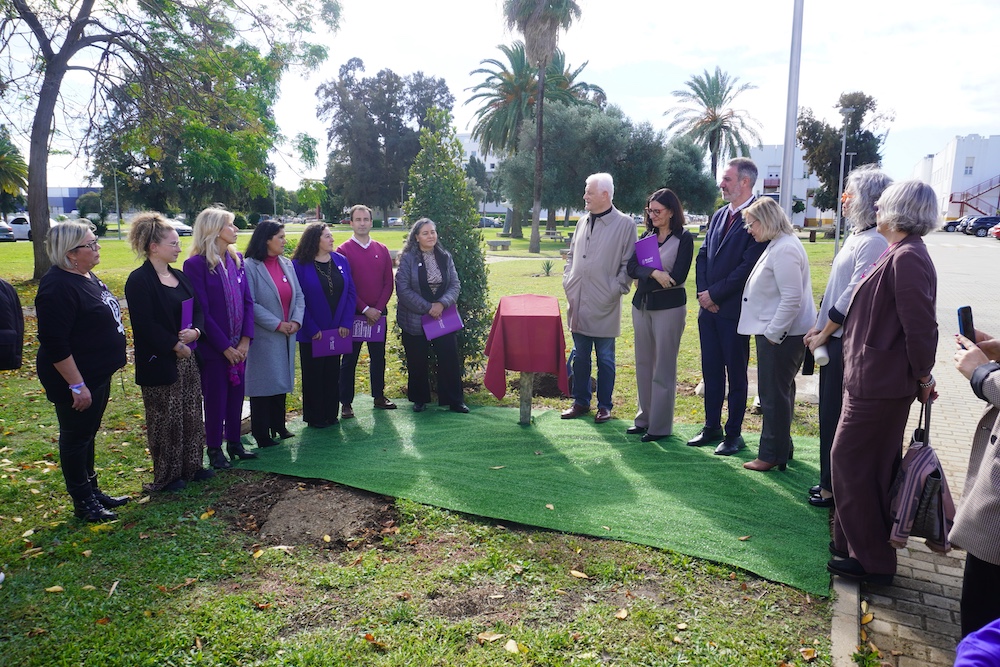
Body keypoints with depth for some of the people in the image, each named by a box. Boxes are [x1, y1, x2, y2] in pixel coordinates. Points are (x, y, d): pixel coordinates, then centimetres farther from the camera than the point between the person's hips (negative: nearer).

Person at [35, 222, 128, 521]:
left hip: (98, 374, 9)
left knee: (88, 434, 20)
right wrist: (76, 386, -24)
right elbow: (54, 343, -25)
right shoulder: (58, 286, -23)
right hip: (75, 378, -9)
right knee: (75, 437, 5)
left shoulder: (86, 276, 8)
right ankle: (83, 502, 19)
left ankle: (92, 490, 34)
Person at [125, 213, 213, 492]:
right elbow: (144, 325, -19)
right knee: (165, 420, 3)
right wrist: (175, 346, -16)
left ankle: (191, 466, 28)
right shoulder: (139, 280, -13)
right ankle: (166, 476, 17)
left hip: (187, 357, 8)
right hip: (159, 362, -8)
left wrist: (195, 331, -9)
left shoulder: (179, 276, 10)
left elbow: (198, 309, 11)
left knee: (191, 414, 15)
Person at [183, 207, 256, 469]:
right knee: (216, 398, 6)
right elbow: (201, 311, -15)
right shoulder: (196, 264, -13)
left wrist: (246, 339, -5)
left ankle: (234, 443, 29)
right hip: (213, 347, -5)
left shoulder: (236, 259, 6)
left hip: (239, 345, 6)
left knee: (236, 394, 14)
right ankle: (215, 450, 20)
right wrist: (224, 346, -14)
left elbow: (247, 300, 5)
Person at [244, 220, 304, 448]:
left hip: (286, 335, 7)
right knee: (264, 384, 0)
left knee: (282, 381, 14)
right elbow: (251, 304, -17)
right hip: (263, 337, -6)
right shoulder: (250, 267, -12)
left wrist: (296, 321, -7)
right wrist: (277, 324, -18)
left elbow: (299, 296, 8)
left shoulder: (287, 264, 9)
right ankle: (261, 434, 11)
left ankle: (278, 426, 27)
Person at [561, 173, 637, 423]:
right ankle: (580, 401, 26)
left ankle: (604, 405, 19)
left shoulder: (624, 224, -6)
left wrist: (615, 290, -12)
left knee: (605, 359, 6)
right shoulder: (583, 222, 12)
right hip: (578, 304, 6)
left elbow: (628, 264, -6)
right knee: (579, 357, 14)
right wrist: (567, 281, 8)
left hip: (604, 307, -5)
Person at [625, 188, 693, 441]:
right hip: (641, 306, 6)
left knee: (663, 368, 0)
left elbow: (677, 276, -15)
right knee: (643, 364, 11)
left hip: (669, 308, -6)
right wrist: (654, 273, -20)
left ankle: (660, 426, 9)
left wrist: (644, 279, -8)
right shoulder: (646, 236, 11)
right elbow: (631, 268, -3)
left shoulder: (684, 238, -5)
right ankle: (644, 418, 23)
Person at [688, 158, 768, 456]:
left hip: (734, 309, -7)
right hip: (709, 307, 7)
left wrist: (715, 294, -14)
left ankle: (734, 433, 16)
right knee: (711, 371, 13)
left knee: (736, 373, 5)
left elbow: (748, 266, -18)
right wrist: (702, 292, -1)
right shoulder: (718, 216, 13)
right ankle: (712, 427, 25)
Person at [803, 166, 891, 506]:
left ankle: (835, 489, 16)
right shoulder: (856, 235, 12)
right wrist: (820, 326, 7)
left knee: (838, 417, 2)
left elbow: (854, 296, -20)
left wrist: (824, 333, -10)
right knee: (830, 413, 16)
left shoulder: (874, 242, -18)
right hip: (834, 339, 9)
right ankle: (831, 481, 29)